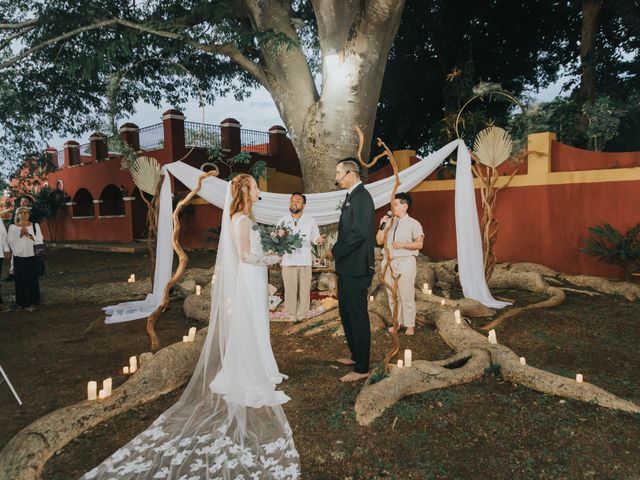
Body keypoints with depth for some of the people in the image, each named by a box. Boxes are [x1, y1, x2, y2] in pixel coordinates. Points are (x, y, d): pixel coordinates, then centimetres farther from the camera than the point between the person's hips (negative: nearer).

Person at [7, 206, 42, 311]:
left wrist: (29, 235, -14)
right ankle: (23, 302, 10)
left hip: (32, 256, 1)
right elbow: (11, 242, -3)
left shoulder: (35, 226, 8)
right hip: (19, 256, 0)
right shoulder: (12, 227, 5)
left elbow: (39, 240, -1)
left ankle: (32, 301, 11)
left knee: (32, 279, 1)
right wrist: (20, 235, -16)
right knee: (21, 279, 0)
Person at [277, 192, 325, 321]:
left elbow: (314, 238, 5)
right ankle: (291, 316, 14)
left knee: (304, 289, 5)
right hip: (288, 261, 0)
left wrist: (318, 240, -17)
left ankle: (301, 315, 18)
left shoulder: (310, 221, 5)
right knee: (290, 290, 2)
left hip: (305, 261, 1)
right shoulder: (282, 221, 4)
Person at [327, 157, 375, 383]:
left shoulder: (361, 197, -15)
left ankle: (362, 368, 11)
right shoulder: (351, 196, 15)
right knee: (346, 312, 19)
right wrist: (337, 251, 6)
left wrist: (335, 252, -14)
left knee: (357, 316, -1)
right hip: (347, 268, 10)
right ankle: (356, 356, 35)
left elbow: (359, 233, -23)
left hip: (356, 269, -10)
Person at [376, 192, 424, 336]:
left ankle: (410, 325, 12)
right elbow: (379, 241, 10)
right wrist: (382, 226, -3)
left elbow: (419, 244, -6)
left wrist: (403, 245, -17)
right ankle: (398, 322, 24)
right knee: (392, 295, 11)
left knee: (407, 296, -1)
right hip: (389, 262, 5)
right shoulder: (389, 222, 10)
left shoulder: (413, 223, -2)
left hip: (405, 263, -5)